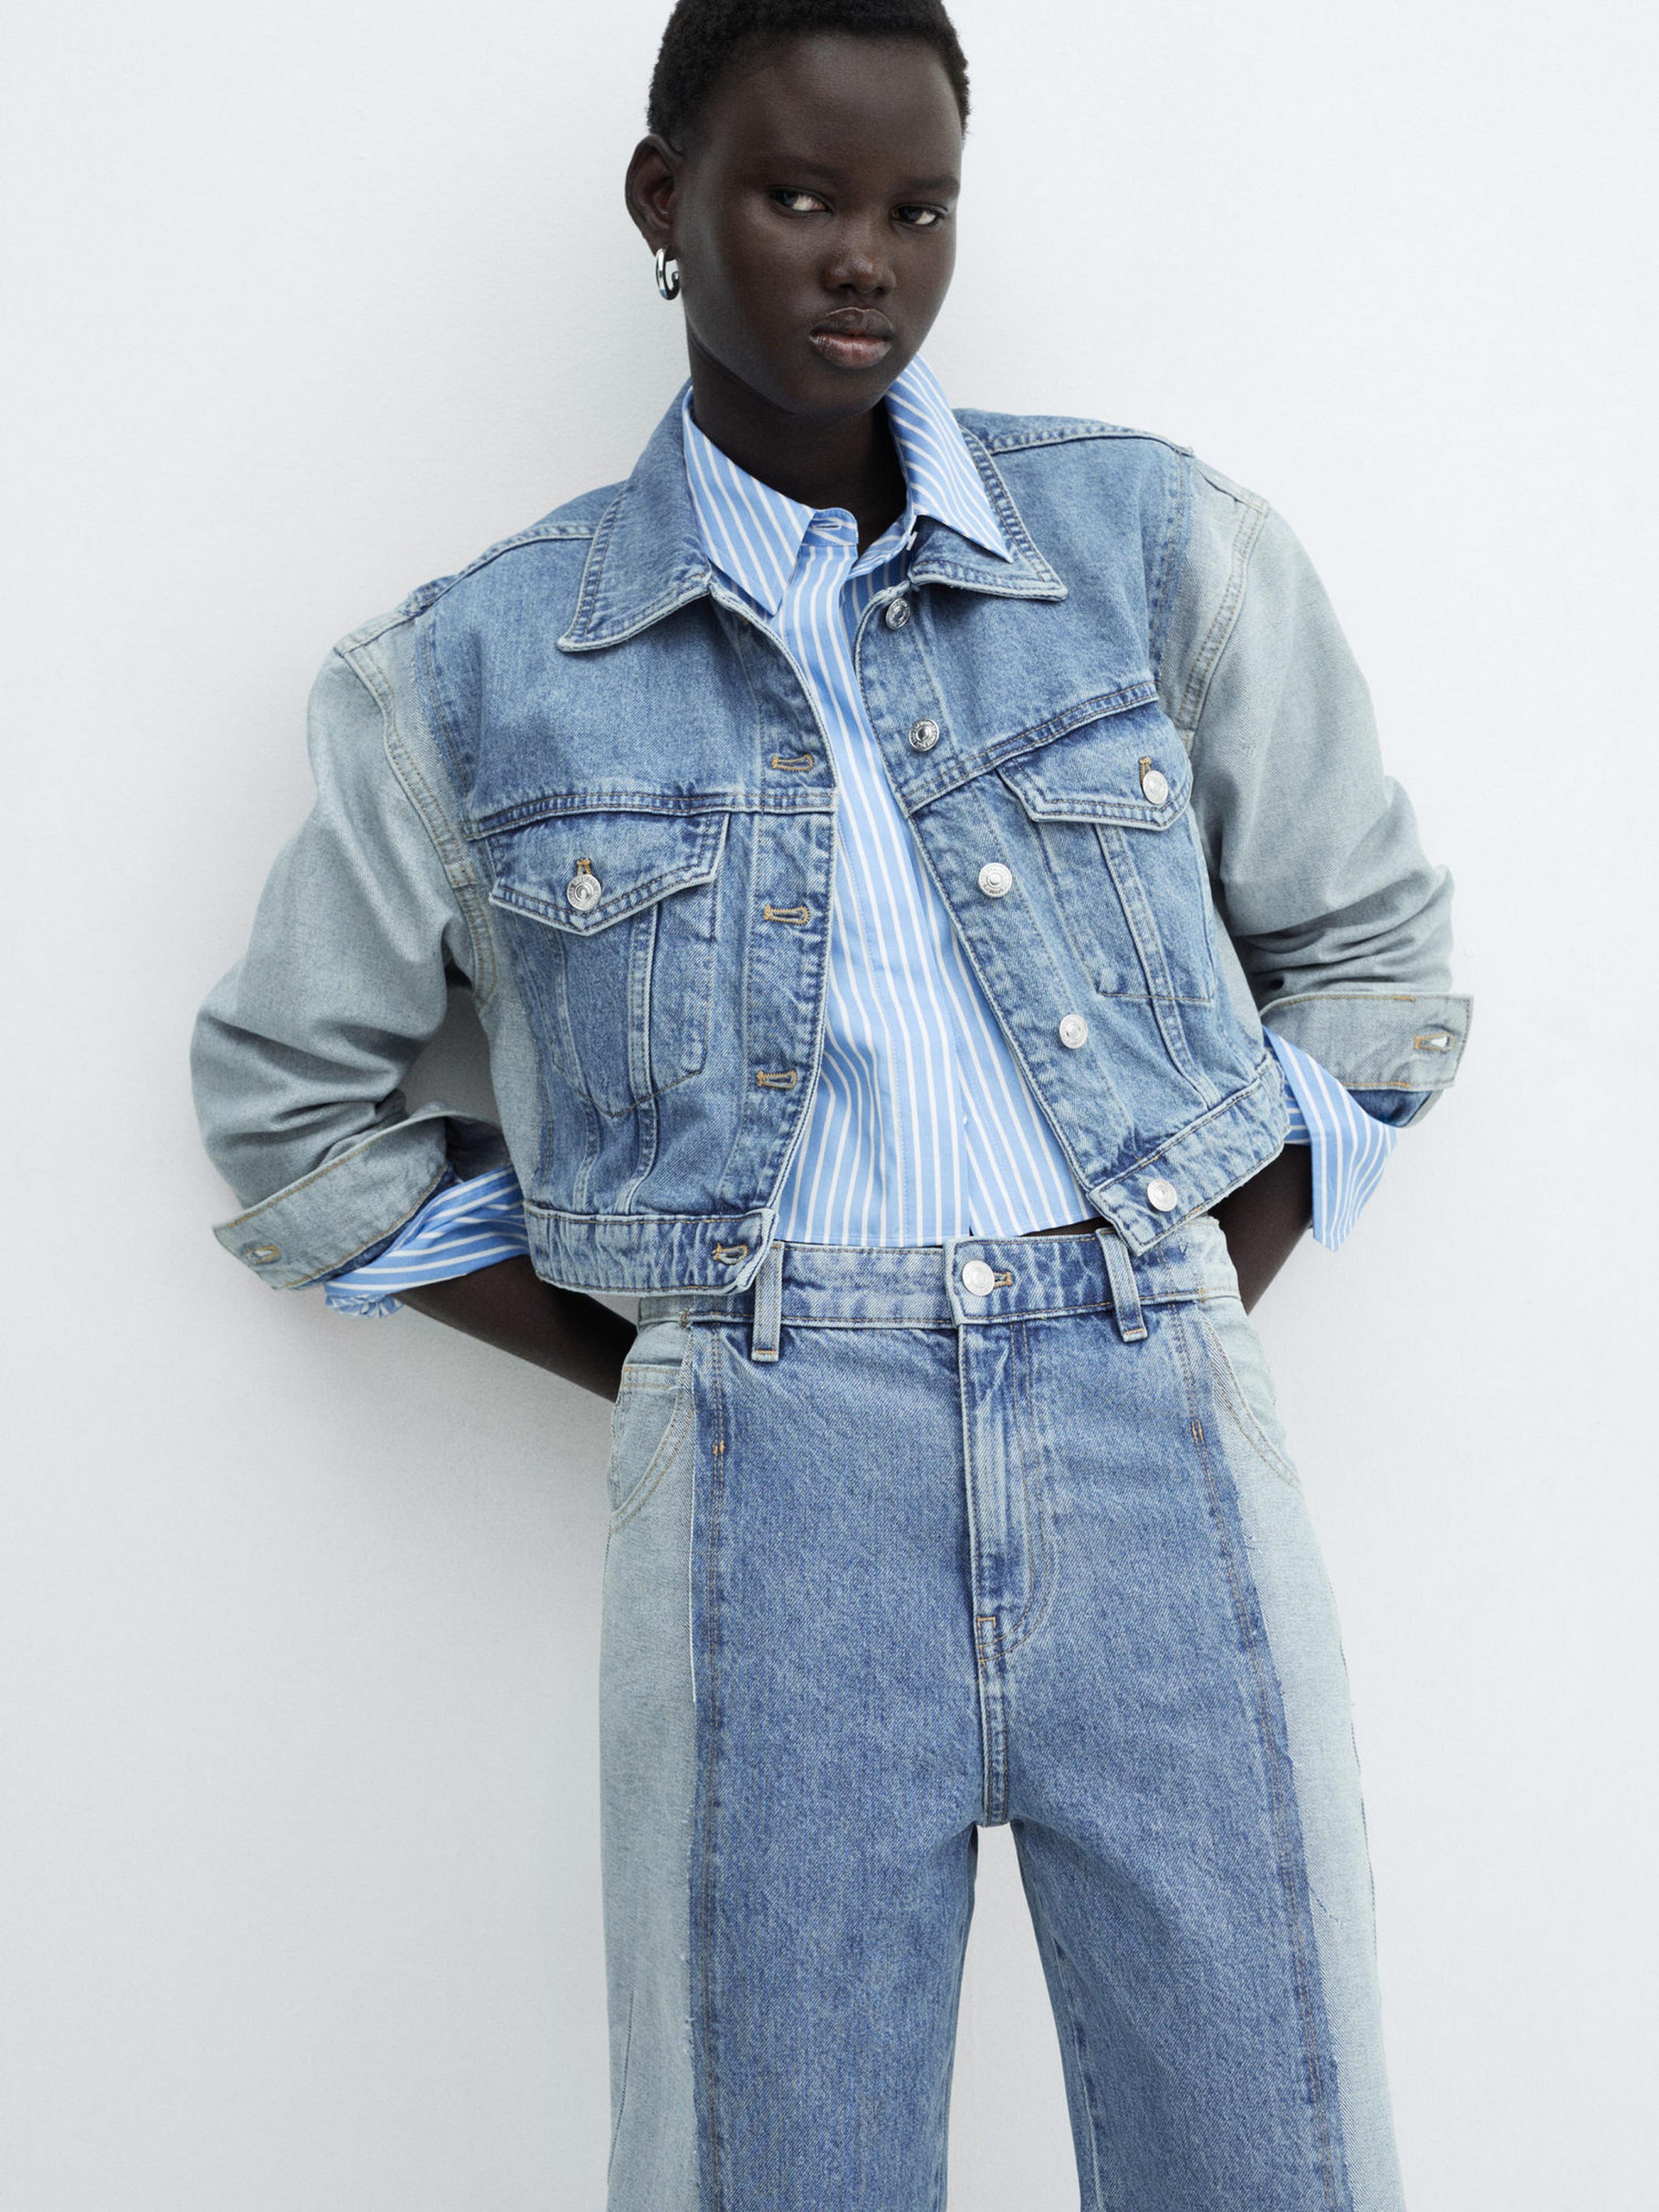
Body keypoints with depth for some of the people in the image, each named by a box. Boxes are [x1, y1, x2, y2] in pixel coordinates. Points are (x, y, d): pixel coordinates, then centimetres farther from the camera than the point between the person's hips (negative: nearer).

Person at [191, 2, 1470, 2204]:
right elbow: (294, 1099, 14)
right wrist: (654, 1382, 6)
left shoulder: (1159, 543, 6)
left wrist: (1172, 1336, 4)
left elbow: (1371, 962, 14)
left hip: (1157, 1445, 1)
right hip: (768, 1495, 0)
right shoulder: (478, 670, 6)